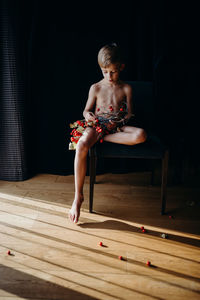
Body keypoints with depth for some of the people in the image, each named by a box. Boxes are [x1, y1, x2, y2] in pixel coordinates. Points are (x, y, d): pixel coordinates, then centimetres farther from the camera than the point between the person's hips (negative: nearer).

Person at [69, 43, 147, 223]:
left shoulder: (126, 88, 7)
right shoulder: (96, 88, 7)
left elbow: (129, 114, 8)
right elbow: (87, 110, 13)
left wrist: (122, 120, -13)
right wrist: (88, 116, -11)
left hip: (117, 126, 1)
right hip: (97, 125, 0)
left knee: (141, 135, -33)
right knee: (81, 145, -34)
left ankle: (104, 139, -20)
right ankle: (78, 196, -26)